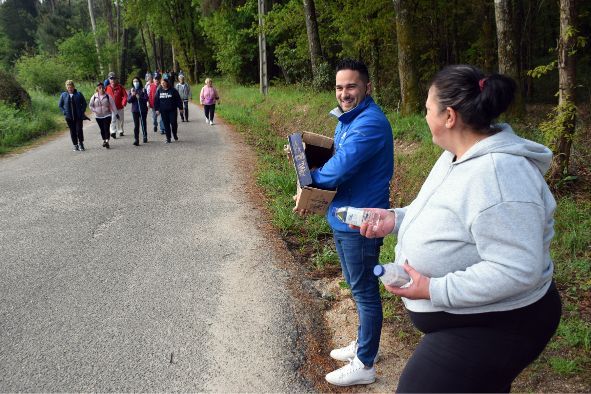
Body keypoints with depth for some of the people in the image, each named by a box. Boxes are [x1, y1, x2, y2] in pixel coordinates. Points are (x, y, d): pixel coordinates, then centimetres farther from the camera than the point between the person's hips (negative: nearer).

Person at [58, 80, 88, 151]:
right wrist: (64, 112, 0)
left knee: (79, 130, -8)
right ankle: (75, 145, 17)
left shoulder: (79, 94, -1)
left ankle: (81, 143, 10)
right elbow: (60, 105, 12)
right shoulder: (63, 95, 3)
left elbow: (84, 103, 6)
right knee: (72, 131, 7)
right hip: (69, 117, 2)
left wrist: (82, 111, -4)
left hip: (78, 116, -2)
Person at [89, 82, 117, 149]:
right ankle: (104, 140, 24)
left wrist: (116, 113, -4)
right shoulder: (94, 96, 1)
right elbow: (90, 105, 11)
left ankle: (107, 141, -15)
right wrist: (94, 111, -5)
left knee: (106, 128, -12)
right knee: (102, 129, 10)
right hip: (98, 116, 3)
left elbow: (113, 105, -2)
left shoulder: (107, 96, -4)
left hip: (107, 115, -2)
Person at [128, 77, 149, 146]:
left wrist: (139, 97, -20)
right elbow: (128, 100, 1)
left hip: (143, 109, -1)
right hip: (135, 110, 1)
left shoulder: (143, 90, -1)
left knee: (143, 124, 10)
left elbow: (146, 98, -9)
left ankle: (145, 137, 30)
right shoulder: (131, 90, 7)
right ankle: (136, 140, -6)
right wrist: (132, 95, -16)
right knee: (136, 125, -4)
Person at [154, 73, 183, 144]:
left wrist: (180, 108, -2)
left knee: (173, 123, -5)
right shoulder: (159, 91, 4)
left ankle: (175, 134, 22)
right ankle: (168, 138, 12)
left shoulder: (173, 90, -4)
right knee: (166, 124, 4)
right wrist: (157, 109, 5)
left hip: (172, 110, -2)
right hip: (163, 111, 3)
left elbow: (178, 100, -2)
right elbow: (156, 100, 9)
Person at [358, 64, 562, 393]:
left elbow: (517, 270, -32)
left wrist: (436, 290, -30)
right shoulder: (458, 155, 3)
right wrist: (396, 219, 1)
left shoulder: (497, 176, -31)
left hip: (492, 327, -10)